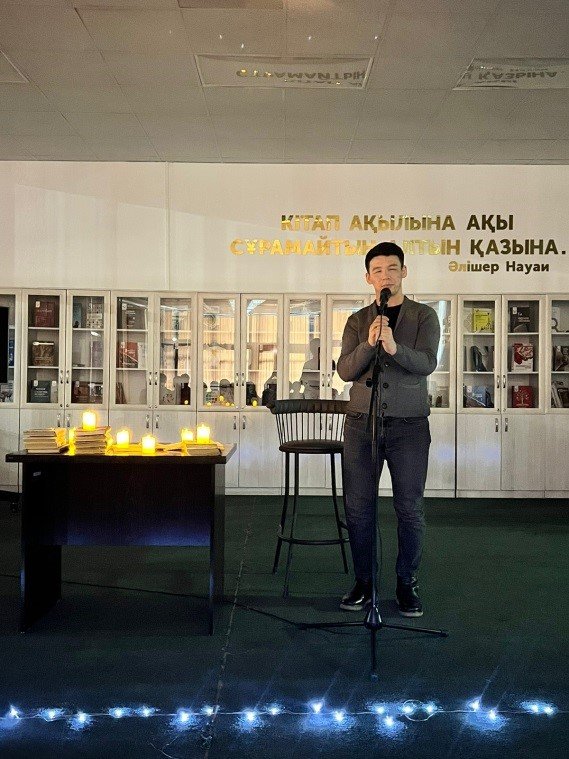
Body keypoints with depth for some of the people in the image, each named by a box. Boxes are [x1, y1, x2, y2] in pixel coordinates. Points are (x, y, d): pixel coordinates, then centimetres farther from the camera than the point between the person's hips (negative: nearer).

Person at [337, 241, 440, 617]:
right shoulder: (357, 321, 9)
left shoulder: (424, 316, 2)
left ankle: (407, 583, 16)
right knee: (358, 507, 4)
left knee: (410, 508, 1)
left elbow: (427, 364, -13)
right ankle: (363, 582, 17)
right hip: (361, 424, 2)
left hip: (409, 426, -2)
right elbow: (345, 370, -2)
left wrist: (394, 347, -32)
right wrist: (368, 344, -20)